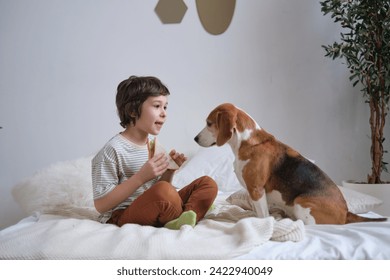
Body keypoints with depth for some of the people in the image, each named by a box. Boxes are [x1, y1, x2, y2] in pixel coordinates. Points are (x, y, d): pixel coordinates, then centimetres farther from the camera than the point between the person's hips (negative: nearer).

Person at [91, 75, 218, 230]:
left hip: (155, 211, 8)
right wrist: (141, 177, -24)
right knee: (165, 190, -35)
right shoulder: (113, 149, -14)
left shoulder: (154, 143, 10)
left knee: (208, 183, -3)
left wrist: (169, 171, -1)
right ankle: (182, 220, -7)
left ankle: (179, 222, -23)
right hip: (122, 215, -8)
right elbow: (101, 205, -18)